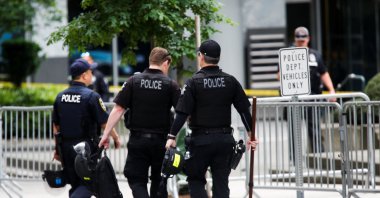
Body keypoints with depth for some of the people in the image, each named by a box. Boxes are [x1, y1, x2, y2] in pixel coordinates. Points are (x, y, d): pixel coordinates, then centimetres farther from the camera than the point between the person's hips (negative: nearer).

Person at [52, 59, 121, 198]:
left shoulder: (60, 96, 7)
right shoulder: (91, 96, -12)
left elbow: (56, 126, 12)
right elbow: (105, 123, -10)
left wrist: (58, 149, 20)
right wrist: (116, 138, 6)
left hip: (66, 147, 6)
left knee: (75, 185, 15)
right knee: (88, 184, -2)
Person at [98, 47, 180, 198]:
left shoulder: (133, 81, -1)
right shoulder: (170, 85, -3)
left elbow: (118, 109, -5)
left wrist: (106, 134, -3)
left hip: (137, 139, 0)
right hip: (160, 140, 0)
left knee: (137, 180, 4)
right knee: (159, 180, 17)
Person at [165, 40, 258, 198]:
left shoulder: (194, 82, -7)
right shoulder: (230, 81, 4)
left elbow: (182, 113, -11)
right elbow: (244, 110, 6)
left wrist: (172, 136, -7)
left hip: (201, 139, -3)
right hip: (225, 140, 3)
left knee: (195, 179, 10)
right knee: (221, 182, 9)